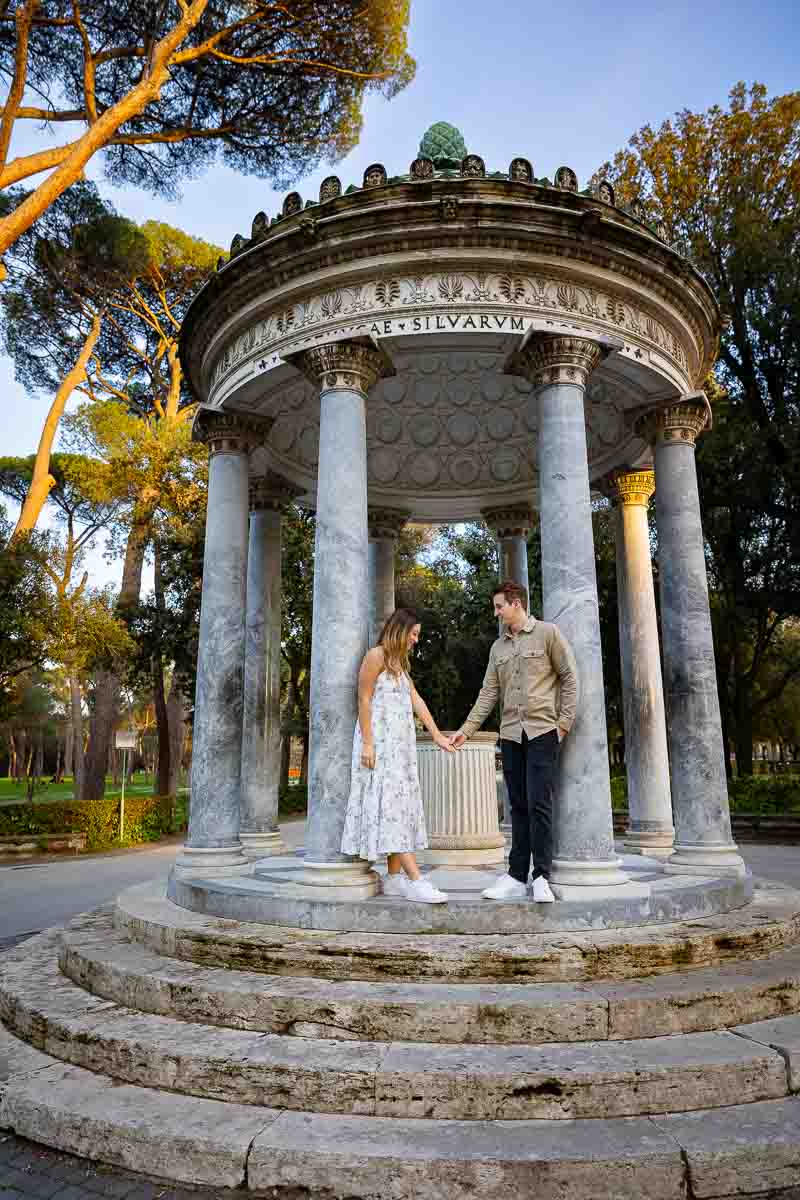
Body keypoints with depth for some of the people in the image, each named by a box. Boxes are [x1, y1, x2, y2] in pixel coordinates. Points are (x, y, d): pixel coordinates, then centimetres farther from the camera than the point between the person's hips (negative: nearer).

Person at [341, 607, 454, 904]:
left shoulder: (400, 663, 18)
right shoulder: (376, 655, -7)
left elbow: (416, 700, 14)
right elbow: (364, 700, -11)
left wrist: (438, 736, 8)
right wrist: (367, 743, -17)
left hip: (400, 743, 9)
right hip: (380, 740, -9)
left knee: (399, 804, 5)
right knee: (391, 803, -12)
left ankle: (394, 878, 8)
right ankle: (415, 880, -18)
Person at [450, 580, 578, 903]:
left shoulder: (548, 633, 0)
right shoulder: (498, 647, 15)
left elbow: (569, 678, 0)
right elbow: (489, 692, 13)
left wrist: (563, 722, -7)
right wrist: (467, 729, 5)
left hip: (542, 731, -5)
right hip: (510, 734, 5)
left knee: (538, 804, -8)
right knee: (519, 807, 6)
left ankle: (541, 877, 1)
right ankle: (516, 876, 10)